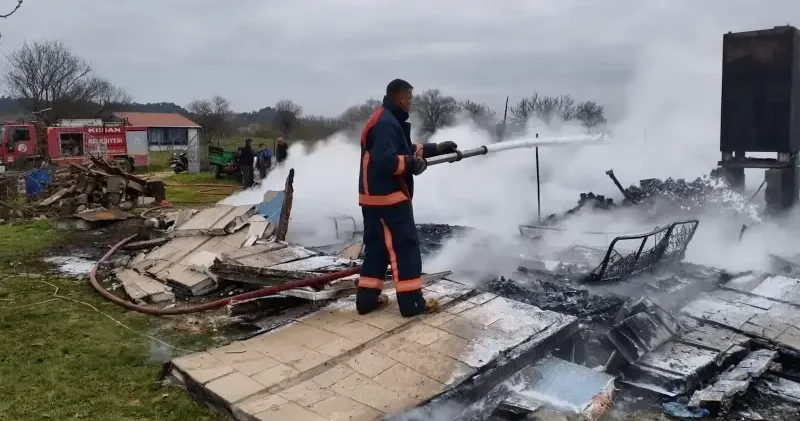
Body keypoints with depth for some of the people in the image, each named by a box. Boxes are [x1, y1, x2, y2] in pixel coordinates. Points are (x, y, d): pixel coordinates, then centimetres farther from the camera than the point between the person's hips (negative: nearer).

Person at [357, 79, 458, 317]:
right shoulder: (386, 123, -18)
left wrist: (436, 148, 22)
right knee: (405, 246, -3)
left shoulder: (386, 120, 16)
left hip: (375, 196, 11)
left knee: (377, 246, 14)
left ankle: (367, 298, 19)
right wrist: (412, 164, -15)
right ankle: (411, 302, 2)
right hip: (388, 197, -11)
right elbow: (385, 161, -28)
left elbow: (404, 150, 24)